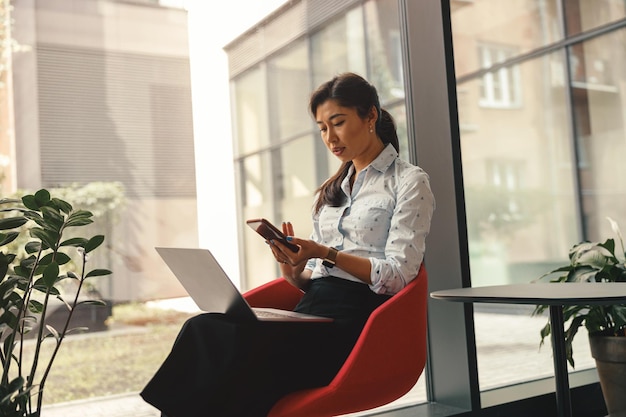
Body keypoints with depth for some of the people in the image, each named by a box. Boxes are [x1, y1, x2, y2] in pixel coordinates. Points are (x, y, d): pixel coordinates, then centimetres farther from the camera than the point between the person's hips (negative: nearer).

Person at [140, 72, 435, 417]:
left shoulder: (409, 182, 5)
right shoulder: (329, 191, 24)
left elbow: (399, 275, -6)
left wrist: (327, 254, -16)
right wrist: (294, 272, -3)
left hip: (355, 318, -6)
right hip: (312, 311, 6)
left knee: (237, 343, -31)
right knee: (203, 329, -22)